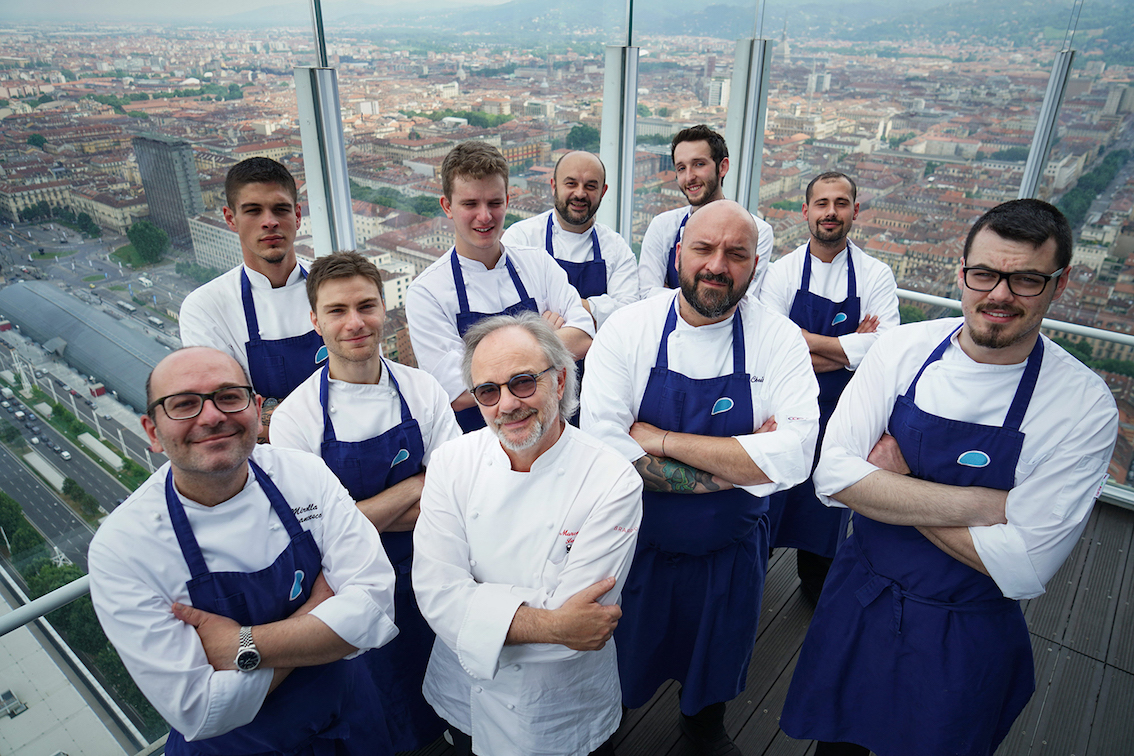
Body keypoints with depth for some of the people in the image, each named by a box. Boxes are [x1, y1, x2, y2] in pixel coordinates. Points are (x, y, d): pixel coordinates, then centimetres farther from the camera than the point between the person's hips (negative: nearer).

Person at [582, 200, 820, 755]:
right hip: (635, 543, -1)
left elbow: (793, 458, -26)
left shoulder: (780, 341, -14)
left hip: (729, 554, 1)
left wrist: (661, 440, -28)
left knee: (716, 664, 27)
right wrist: (733, 465, -26)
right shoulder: (627, 329, -16)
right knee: (619, 661, 22)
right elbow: (601, 448, -25)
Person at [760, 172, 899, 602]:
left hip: (840, 413, 1)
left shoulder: (876, 276, -5)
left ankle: (815, 583, 40)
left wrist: (807, 339, -21)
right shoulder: (783, 271, -6)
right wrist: (849, 348, -19)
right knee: (767, 493, 12)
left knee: (828, 499, 16)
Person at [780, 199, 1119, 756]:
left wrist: (892, 483, -19)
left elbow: (1020, 567, -22)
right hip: (857, 603, 2)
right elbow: (833, 476, -19)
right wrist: (980, 504, -25)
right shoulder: (904, 348, -12)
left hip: (964, 641, -2)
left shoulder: (1084, 406, -18)